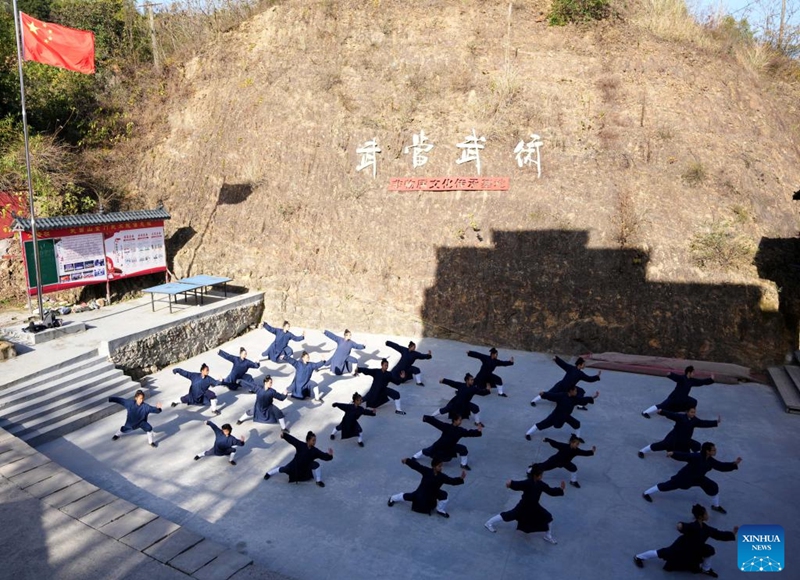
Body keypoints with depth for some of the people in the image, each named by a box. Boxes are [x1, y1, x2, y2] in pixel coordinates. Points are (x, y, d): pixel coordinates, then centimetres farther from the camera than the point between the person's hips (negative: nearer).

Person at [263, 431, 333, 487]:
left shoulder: (315, 451, -18)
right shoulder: (301, 445, -23)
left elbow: (324, 456, -23)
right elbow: (291, 439, -28)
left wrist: (329, 455, -45)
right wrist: (284, 435, -43)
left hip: (306, 468, 2)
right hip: (295, 465, -1)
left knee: (316, 465, -22)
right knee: (284, 469, 0)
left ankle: (318, 481, 0)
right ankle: (269, 473, 32)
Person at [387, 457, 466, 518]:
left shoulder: (442, 476, -18)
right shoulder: (427, 471, -27)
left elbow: (452, 481, -21)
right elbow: (416, 465, -30)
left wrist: (461, 478, -37)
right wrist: (407, 461, -42)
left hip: (433, 494, 3)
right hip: (422, 492, -3)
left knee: (443, 495, -18)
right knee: (409, 497, 3)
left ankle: (441, 510, 12)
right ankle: (392, 499, 35)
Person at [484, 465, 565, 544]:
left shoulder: (541, 484, -9)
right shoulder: (527, 483, -29)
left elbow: (551, 491, -2)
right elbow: (517, 485, -42)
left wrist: (561, 489, -15)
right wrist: (510, 483, -65)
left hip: (534, 506, 6)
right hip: (524, 505, -6)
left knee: (547, 517, 3)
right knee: (510, 515, -2)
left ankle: (548, 536, 30)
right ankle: (489, 523, 19)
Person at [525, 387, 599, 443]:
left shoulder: (575, 399, -6)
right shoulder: (561, 396, -26)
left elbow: (584, 400, 1)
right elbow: (551, 396, -30)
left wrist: (594, 397, -3)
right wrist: (543, 394, -46)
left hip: (566, 416, 6)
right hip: (556, 415, -6)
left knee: (576, 424, 5)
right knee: (544, 424, -5)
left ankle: (578, 437, 35)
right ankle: (528, 434, 6)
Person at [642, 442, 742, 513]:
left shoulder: (711, 461, -10)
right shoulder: (696, 457, -33)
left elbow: (721, 466, -1)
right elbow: (683, 455, -39)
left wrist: (734, 463, -12)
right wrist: (673, 453, -56)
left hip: (698, 478, 7)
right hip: (685, 476, -7)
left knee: (713, 487, 2)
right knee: (669, 485, -2)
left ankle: (715, 506, 31)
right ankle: (646, 493, 13)